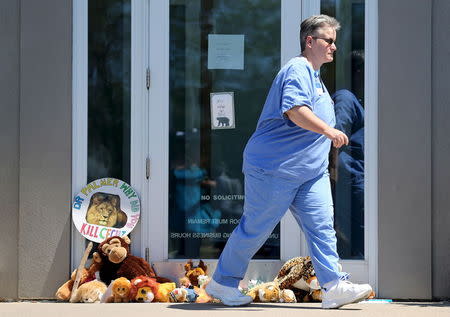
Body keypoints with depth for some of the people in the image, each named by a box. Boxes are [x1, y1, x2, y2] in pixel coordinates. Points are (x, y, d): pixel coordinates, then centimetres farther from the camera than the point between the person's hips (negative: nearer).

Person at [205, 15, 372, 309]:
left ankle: (334, 287, -8)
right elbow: (295, 110, -29)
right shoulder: (297, 70, -12)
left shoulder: (315, 76, 20)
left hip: (311, 172, 9)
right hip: (274, 168, -9)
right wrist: (329, 130, -33)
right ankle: (222, 282, 13)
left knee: (322, 225, -4)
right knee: (256, 228, 0)